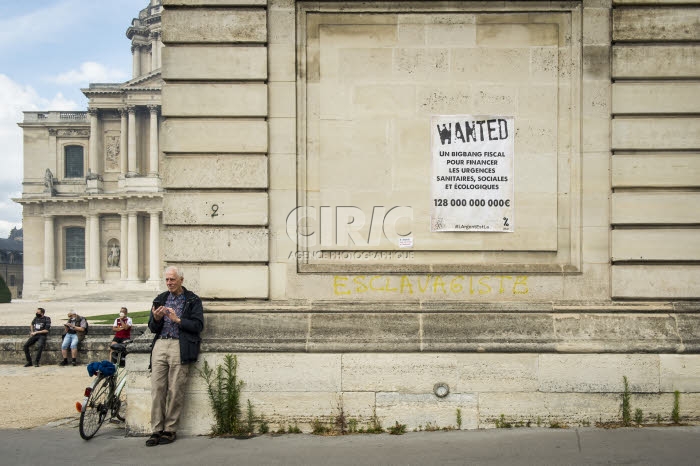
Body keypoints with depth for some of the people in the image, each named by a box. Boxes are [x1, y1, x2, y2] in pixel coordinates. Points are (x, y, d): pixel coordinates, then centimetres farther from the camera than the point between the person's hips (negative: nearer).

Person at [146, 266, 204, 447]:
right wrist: (156, 318, -6)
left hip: (180, 347, -3)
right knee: (157, 388, -3)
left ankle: (170, 430, 3)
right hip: (160, 345, 4)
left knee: (175, 390, -5)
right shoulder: (160, 299, 18)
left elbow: (198, 325, -2)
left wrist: (177, 320, -11)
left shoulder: (193, 300, 7)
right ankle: (156, 430, 1)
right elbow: (152, 328, 15)